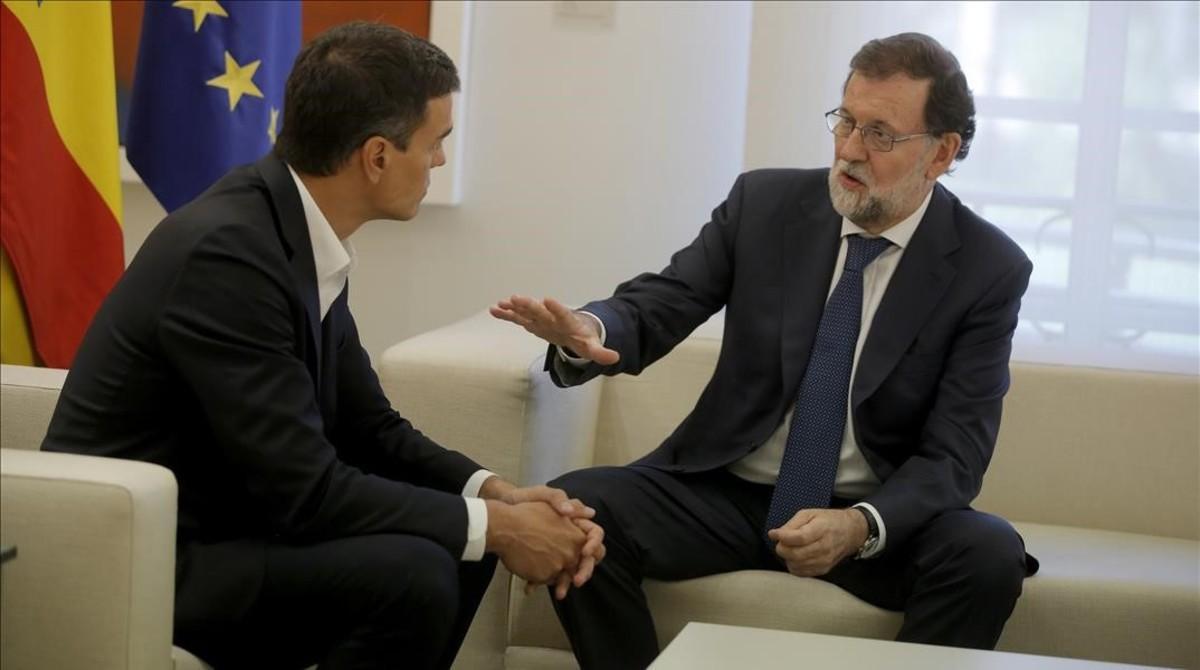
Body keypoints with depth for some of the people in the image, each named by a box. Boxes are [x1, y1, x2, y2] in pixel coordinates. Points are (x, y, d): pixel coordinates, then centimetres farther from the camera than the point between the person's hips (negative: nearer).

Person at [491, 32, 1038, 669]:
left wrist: (860, 525, -30)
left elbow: (953, 453, -11)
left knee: (988, 554, -31)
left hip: (877, 515, -1)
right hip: (727, 492, 2)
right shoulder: (765, 202, -2)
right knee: (574, 509, -24)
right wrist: (588, 332, -30)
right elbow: (660, 304, -4)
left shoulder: (989, 269, -8)